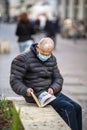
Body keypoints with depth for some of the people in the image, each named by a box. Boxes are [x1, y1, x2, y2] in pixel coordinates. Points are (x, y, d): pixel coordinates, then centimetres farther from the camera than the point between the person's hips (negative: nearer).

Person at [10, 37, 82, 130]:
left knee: (77, 108, -5)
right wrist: (25, 90, -32)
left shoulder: (52, 59, 10)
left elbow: (58, 78, 11)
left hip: (52, 92, 8)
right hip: (36, 95, -7)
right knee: (68, 108, -22)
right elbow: (15, 81, -12)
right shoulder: (23, 59, -11)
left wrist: (53, 88, -12)